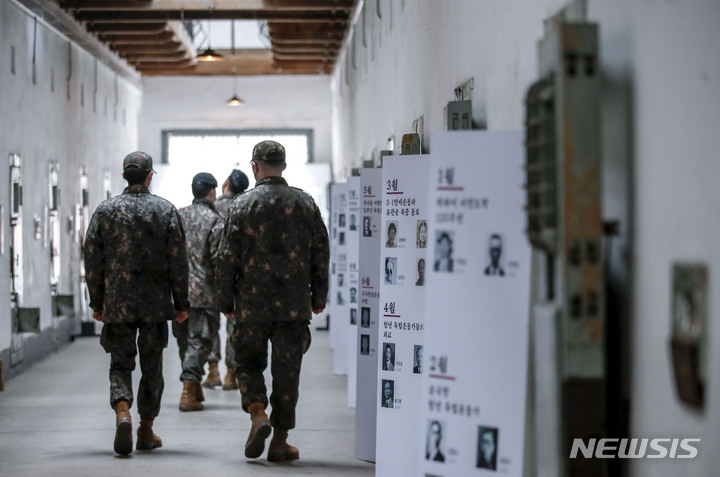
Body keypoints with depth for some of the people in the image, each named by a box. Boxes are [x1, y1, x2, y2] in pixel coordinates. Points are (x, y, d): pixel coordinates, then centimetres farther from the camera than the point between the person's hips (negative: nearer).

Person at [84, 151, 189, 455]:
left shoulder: (105, 210, 0)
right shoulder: (166, 210, -3)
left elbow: (93, 260, 1)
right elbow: (178, 261, -4)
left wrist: (96, 302, 9)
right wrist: (181, 303, 3)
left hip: (117, 304, 0)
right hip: (155, 303, 0)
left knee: (120, 363, 8)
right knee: (152, 366, 11)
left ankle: (122, 412, -18)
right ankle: (146, 432, 17)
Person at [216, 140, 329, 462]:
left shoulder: (242, 205, -3)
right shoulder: (305, 203, 3)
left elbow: (228, 258, -3)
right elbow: (321, 254, 5)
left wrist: (226, 302, 6)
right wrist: (319, 298, 14)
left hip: (252, 303, -1)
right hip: (294, 304, 1)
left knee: (248, 363, 14)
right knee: (287, 371, 6)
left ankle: (258, 415, -9)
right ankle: (280, 441, 9)